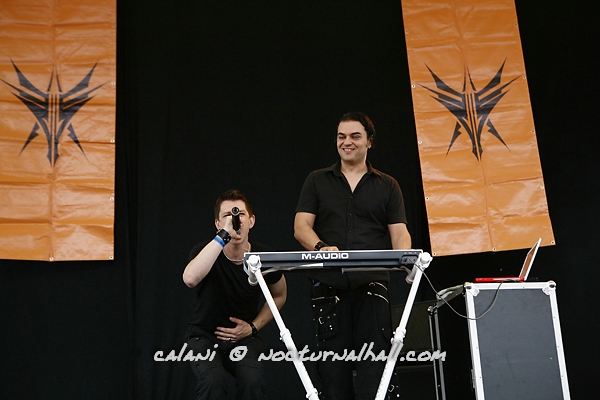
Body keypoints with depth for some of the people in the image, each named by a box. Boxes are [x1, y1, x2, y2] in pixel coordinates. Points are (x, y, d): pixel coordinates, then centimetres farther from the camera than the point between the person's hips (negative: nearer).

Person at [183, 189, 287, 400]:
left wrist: (253, 326, -2)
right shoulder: (205, 252, -14)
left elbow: (279, 296, 13)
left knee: (253, 380, -29)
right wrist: (223, 236, -42)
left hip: (243, 337, 2)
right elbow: (190, 279, -40)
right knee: (213, 380, -32)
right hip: (205, 336, -1)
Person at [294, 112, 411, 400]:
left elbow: (399, 233, 8)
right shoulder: (317, 181, 15)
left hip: (372, 282, 0)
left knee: (373, 355, -8)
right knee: (331, 355, 1)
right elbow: (301, 226, 5)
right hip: (329, 284, 1)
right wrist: (320, 246, -16)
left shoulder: (387, 186, 15)